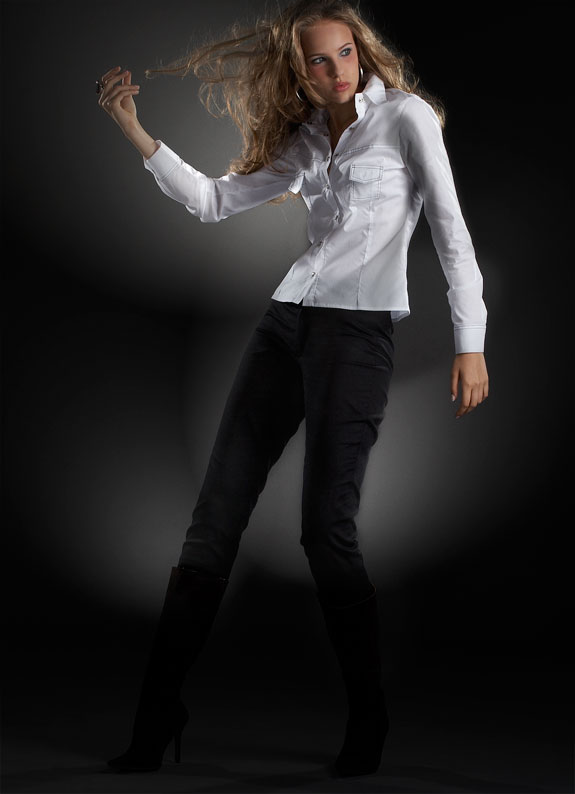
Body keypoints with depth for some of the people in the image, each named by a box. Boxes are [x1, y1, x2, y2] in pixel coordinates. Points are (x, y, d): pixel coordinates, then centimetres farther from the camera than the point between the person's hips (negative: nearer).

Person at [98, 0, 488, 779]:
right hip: (287, 319, 6)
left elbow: (451, 230, -5)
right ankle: (158, 715, 7)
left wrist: (470, 343, -14)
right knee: (216, 515, 1)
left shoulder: (404, 115, 1)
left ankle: (369, 720, 6)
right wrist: (133, 129, 13)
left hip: (358, 331, -6)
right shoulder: (305, 140, 18)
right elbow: (213, 200, 19)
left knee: (326, 529, -10)